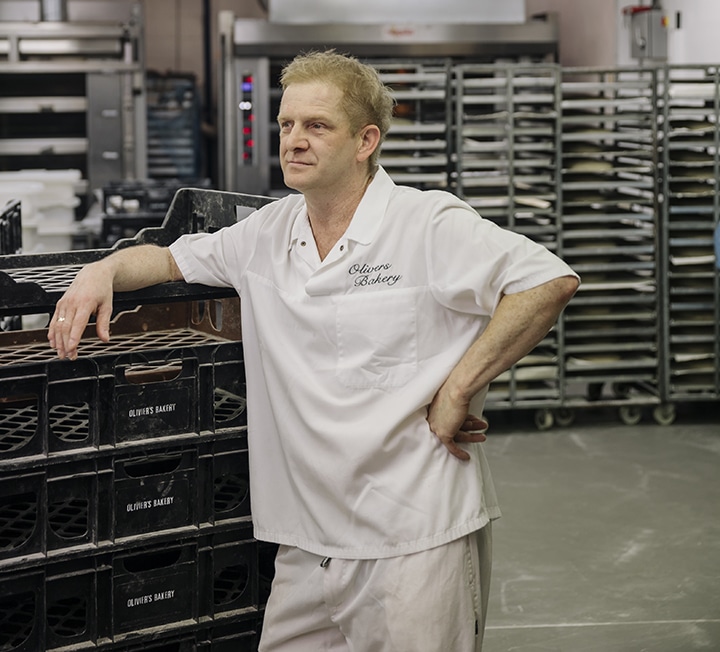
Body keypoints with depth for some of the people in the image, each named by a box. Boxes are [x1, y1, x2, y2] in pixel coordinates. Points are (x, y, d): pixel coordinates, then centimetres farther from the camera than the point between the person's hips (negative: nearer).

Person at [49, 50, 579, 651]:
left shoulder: (431, 225, -8)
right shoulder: (268, 233, 11)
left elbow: (552, 282, -13)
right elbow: (171, 259, 25)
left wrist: (457, 389, -14)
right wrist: (103, 273, 3)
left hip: (418, 539, -5)